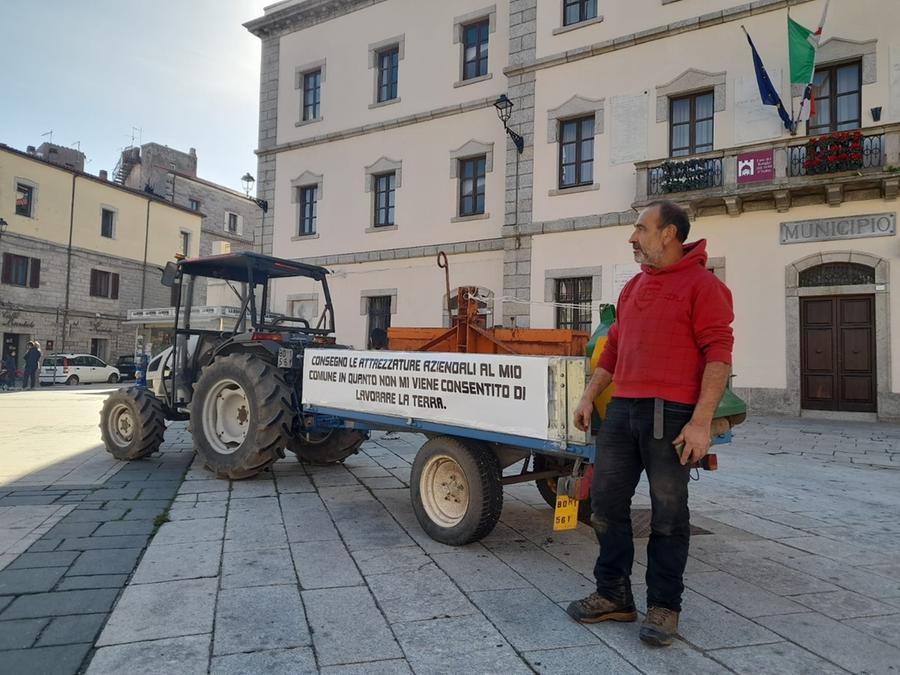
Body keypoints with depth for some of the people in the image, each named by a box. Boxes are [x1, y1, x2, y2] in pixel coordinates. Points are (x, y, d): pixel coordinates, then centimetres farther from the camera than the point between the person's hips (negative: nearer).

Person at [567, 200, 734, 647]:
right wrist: (588, 397, 17)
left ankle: (664, 607, 22)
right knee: (607, 504, 10)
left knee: (668, 514, 5)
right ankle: (613, 596, 25)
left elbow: (718, 355, -12)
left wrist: (701, 422, -19)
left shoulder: (701, 285, -5)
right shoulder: (633, 288, 18)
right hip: (621, 410, 7)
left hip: (671, 414, -7)